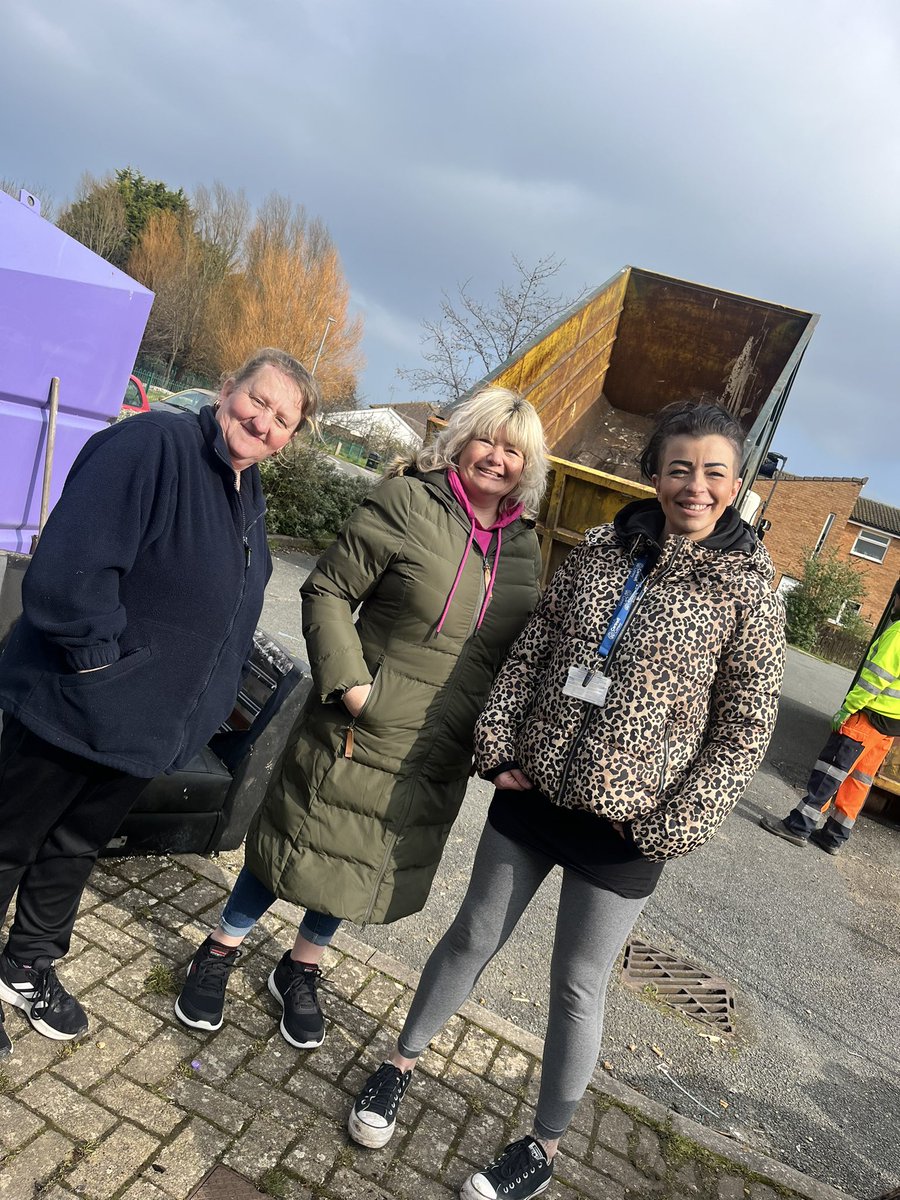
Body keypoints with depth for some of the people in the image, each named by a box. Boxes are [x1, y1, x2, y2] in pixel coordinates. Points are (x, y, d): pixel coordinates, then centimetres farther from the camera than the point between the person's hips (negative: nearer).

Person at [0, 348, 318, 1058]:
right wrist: (100, 659, -22)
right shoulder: (152, 445, -22)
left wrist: (214, 697, 12)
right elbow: (69, 568, -31)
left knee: (78, 846, 25)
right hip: (72, 709, -7)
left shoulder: (250, 499, 6)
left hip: (148, 726, 8)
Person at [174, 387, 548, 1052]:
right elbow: (327, 591, -11)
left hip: (437, 761, 5)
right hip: (357, 733, -4)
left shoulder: (525, 546, 4)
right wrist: (349, 683, -20)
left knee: (367, 862, 19)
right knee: (307, 840, 11)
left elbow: (515, 648, 15)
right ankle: (221, 951, 38)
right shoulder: (407, 501, -12)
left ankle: (302, 967, 44)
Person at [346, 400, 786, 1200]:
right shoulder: (601, 549, -1)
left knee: (577, 986, 13)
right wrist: (499, 744, -4)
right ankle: (401, 1064, 43)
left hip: (624, 828, -2)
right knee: (472, 938, 18)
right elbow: (531, 649, 3)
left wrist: (671, 829, -10)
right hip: (532, 795, 3)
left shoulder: (749, 590, -9)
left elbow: (746, 729, -7)